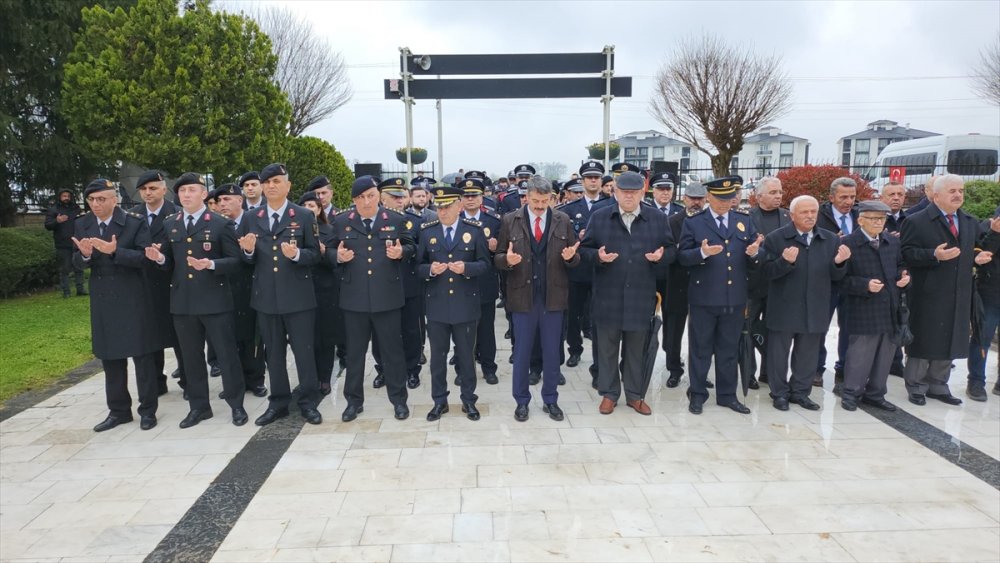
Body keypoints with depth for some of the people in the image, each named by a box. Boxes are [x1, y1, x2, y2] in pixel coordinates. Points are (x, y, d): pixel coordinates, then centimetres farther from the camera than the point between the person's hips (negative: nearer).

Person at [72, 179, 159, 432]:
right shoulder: (81, 225, 5)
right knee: (110, 357, 13)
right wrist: (84, 255, -18)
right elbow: (77, 262, 5)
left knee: (142, 354, 3)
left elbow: (144, 257, -16)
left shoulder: (135, 222, -9)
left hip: (133, 299, -5)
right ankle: (118, 410, 25)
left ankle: (147, 409, 14)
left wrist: (115, 251, -30)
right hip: (102, 300, 5)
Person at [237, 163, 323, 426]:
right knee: (273, 352, 12)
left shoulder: (304, 216, -2)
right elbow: (250, 260, 9)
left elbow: (315, 254, -3)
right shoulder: (253, 218, 7)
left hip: (298, 295, -3)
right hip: (266, 296, 4)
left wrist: (296, 254, -23)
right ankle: (278, 402, 24)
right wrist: (248, 249, -14)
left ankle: (308, 402, 15)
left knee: (304, 350, 2)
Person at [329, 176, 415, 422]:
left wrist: (401, 252, -13)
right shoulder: (341, 222, 5)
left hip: (387, 296, -1)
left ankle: (398, 399, 21)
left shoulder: (396, 220, 2)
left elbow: (411, 248, 8)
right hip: (354, 297, 2)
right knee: (354, 351, 11)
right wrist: (338, 256, -12)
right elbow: (329, 252, 10)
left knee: (392, 349, 7)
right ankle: (354, 400, 25)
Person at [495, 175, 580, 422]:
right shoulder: (510, 220, -1)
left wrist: (570, 257, -17)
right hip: (522, 296, -1)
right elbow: (498, 258, 0)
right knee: (521, 351, 9)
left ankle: (550, 400, 27)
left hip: (553, 297, 1)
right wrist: (507, 259, -22)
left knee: (552, 352, 11)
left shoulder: (563, 220, 2)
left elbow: (574, 260, 5)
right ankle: (521, 401, 24)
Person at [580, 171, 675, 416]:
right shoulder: (599, 217, 2)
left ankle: (636, 395, 24)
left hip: (642, 295, 1)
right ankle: (609, 394, 22)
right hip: (608, 295, 0)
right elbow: (584, 249, 3)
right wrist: (598, 256, -17)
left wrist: (661, 256, -13)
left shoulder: (657, 218, 5)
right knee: (607, 347, 8)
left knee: (637, 349, 11)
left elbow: (671, 249, 8)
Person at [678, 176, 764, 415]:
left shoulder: (745, 221, 9)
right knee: (700, 348, 7)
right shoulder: (693, 223, 0)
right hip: (704, 298, -3)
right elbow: (682, 256, -7)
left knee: (728, 349, 13)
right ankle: (697, 394, 19)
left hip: (735, 298, 3)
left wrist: (754, 253, -16)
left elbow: (756, 259, 6)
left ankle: (727, 394, 24)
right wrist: (702, 253, -25)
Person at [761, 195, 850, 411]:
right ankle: (779, 393, 21)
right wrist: (785, 261, -29)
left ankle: (800, 391, 28)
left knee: (807, 355, 14)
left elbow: (836, 277, 6)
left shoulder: (831, 240, 5)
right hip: (783, 309, -3)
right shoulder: (775, 238, -6)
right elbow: (767, 272, -12)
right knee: (779, 353, 7)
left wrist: (839, 263, -15)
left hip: (815, 310, 3)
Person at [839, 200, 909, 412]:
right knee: (859, 355, 0)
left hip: (890, 309, 6)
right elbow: (842, 278, -11)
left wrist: (903, 276, -1)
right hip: (863, 311, -6)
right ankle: (850, 393, 16)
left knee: (885, 355, 13)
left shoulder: (893, 242, 10)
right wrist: (865, 285, -22)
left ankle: (875, 394, 26)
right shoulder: (848, 243, -10)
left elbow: (900, 266, 20)